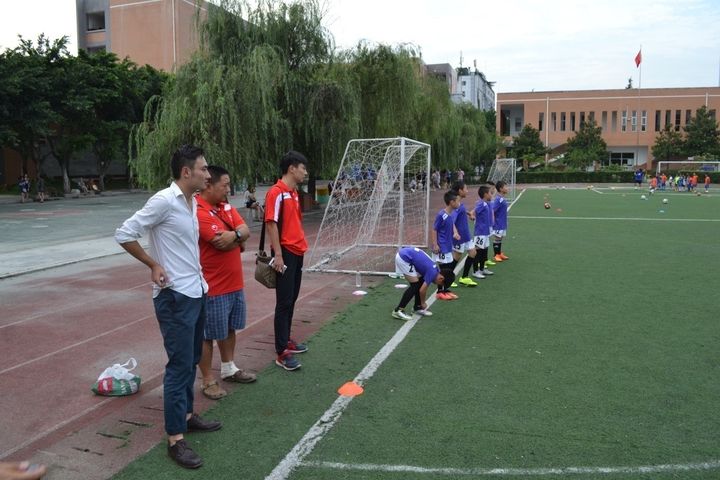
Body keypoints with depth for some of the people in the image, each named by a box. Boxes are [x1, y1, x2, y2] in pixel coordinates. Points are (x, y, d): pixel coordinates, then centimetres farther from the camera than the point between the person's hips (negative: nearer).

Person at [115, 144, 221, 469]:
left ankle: (187, 415, 34)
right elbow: (124, 234, -16)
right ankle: (176, 440, 6)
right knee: (179, 365, -4)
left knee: (191, 361, 18)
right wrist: (153, 265, -12)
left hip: (196, 292, 9)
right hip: (175, 296, -9)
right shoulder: (164, 201, -17)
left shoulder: (192, 201, 8)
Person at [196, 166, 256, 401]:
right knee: (208, 335, 5)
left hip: (234, 283, 9)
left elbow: (245, 231, 1)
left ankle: (228, 369, 39)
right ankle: (208, 381, 18)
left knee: (230, 328, 22)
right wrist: (239, 238, -5)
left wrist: (234, 235, -21)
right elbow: (222, 243, -25)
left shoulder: (226, 206, 8)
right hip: (213, 287, -9)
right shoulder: (199, 212, -21)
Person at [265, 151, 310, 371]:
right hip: (285, 254, -9)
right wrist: (278, 255, -20)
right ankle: (282, 353, 0)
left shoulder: (294, 193, 14)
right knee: (284, 302, -6)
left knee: (292, 300, 15)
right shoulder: (276, 192, -13)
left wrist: (301, 246, 18)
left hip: (297, 253, 9)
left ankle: (286, 340, 27)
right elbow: (271, 224, -17)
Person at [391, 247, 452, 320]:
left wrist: (422, 303, 32)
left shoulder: (435, 270, 14)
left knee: (420, 283, 14)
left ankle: (417, 307, 25)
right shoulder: (433, 273, -12)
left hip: (405, 255, 10)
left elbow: (423, 288, 25)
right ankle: (398, 311, -7)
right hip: (404, 258, -10)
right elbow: (422, 290, -7)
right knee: (415, 285, -7)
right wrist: (423, 303, 11)